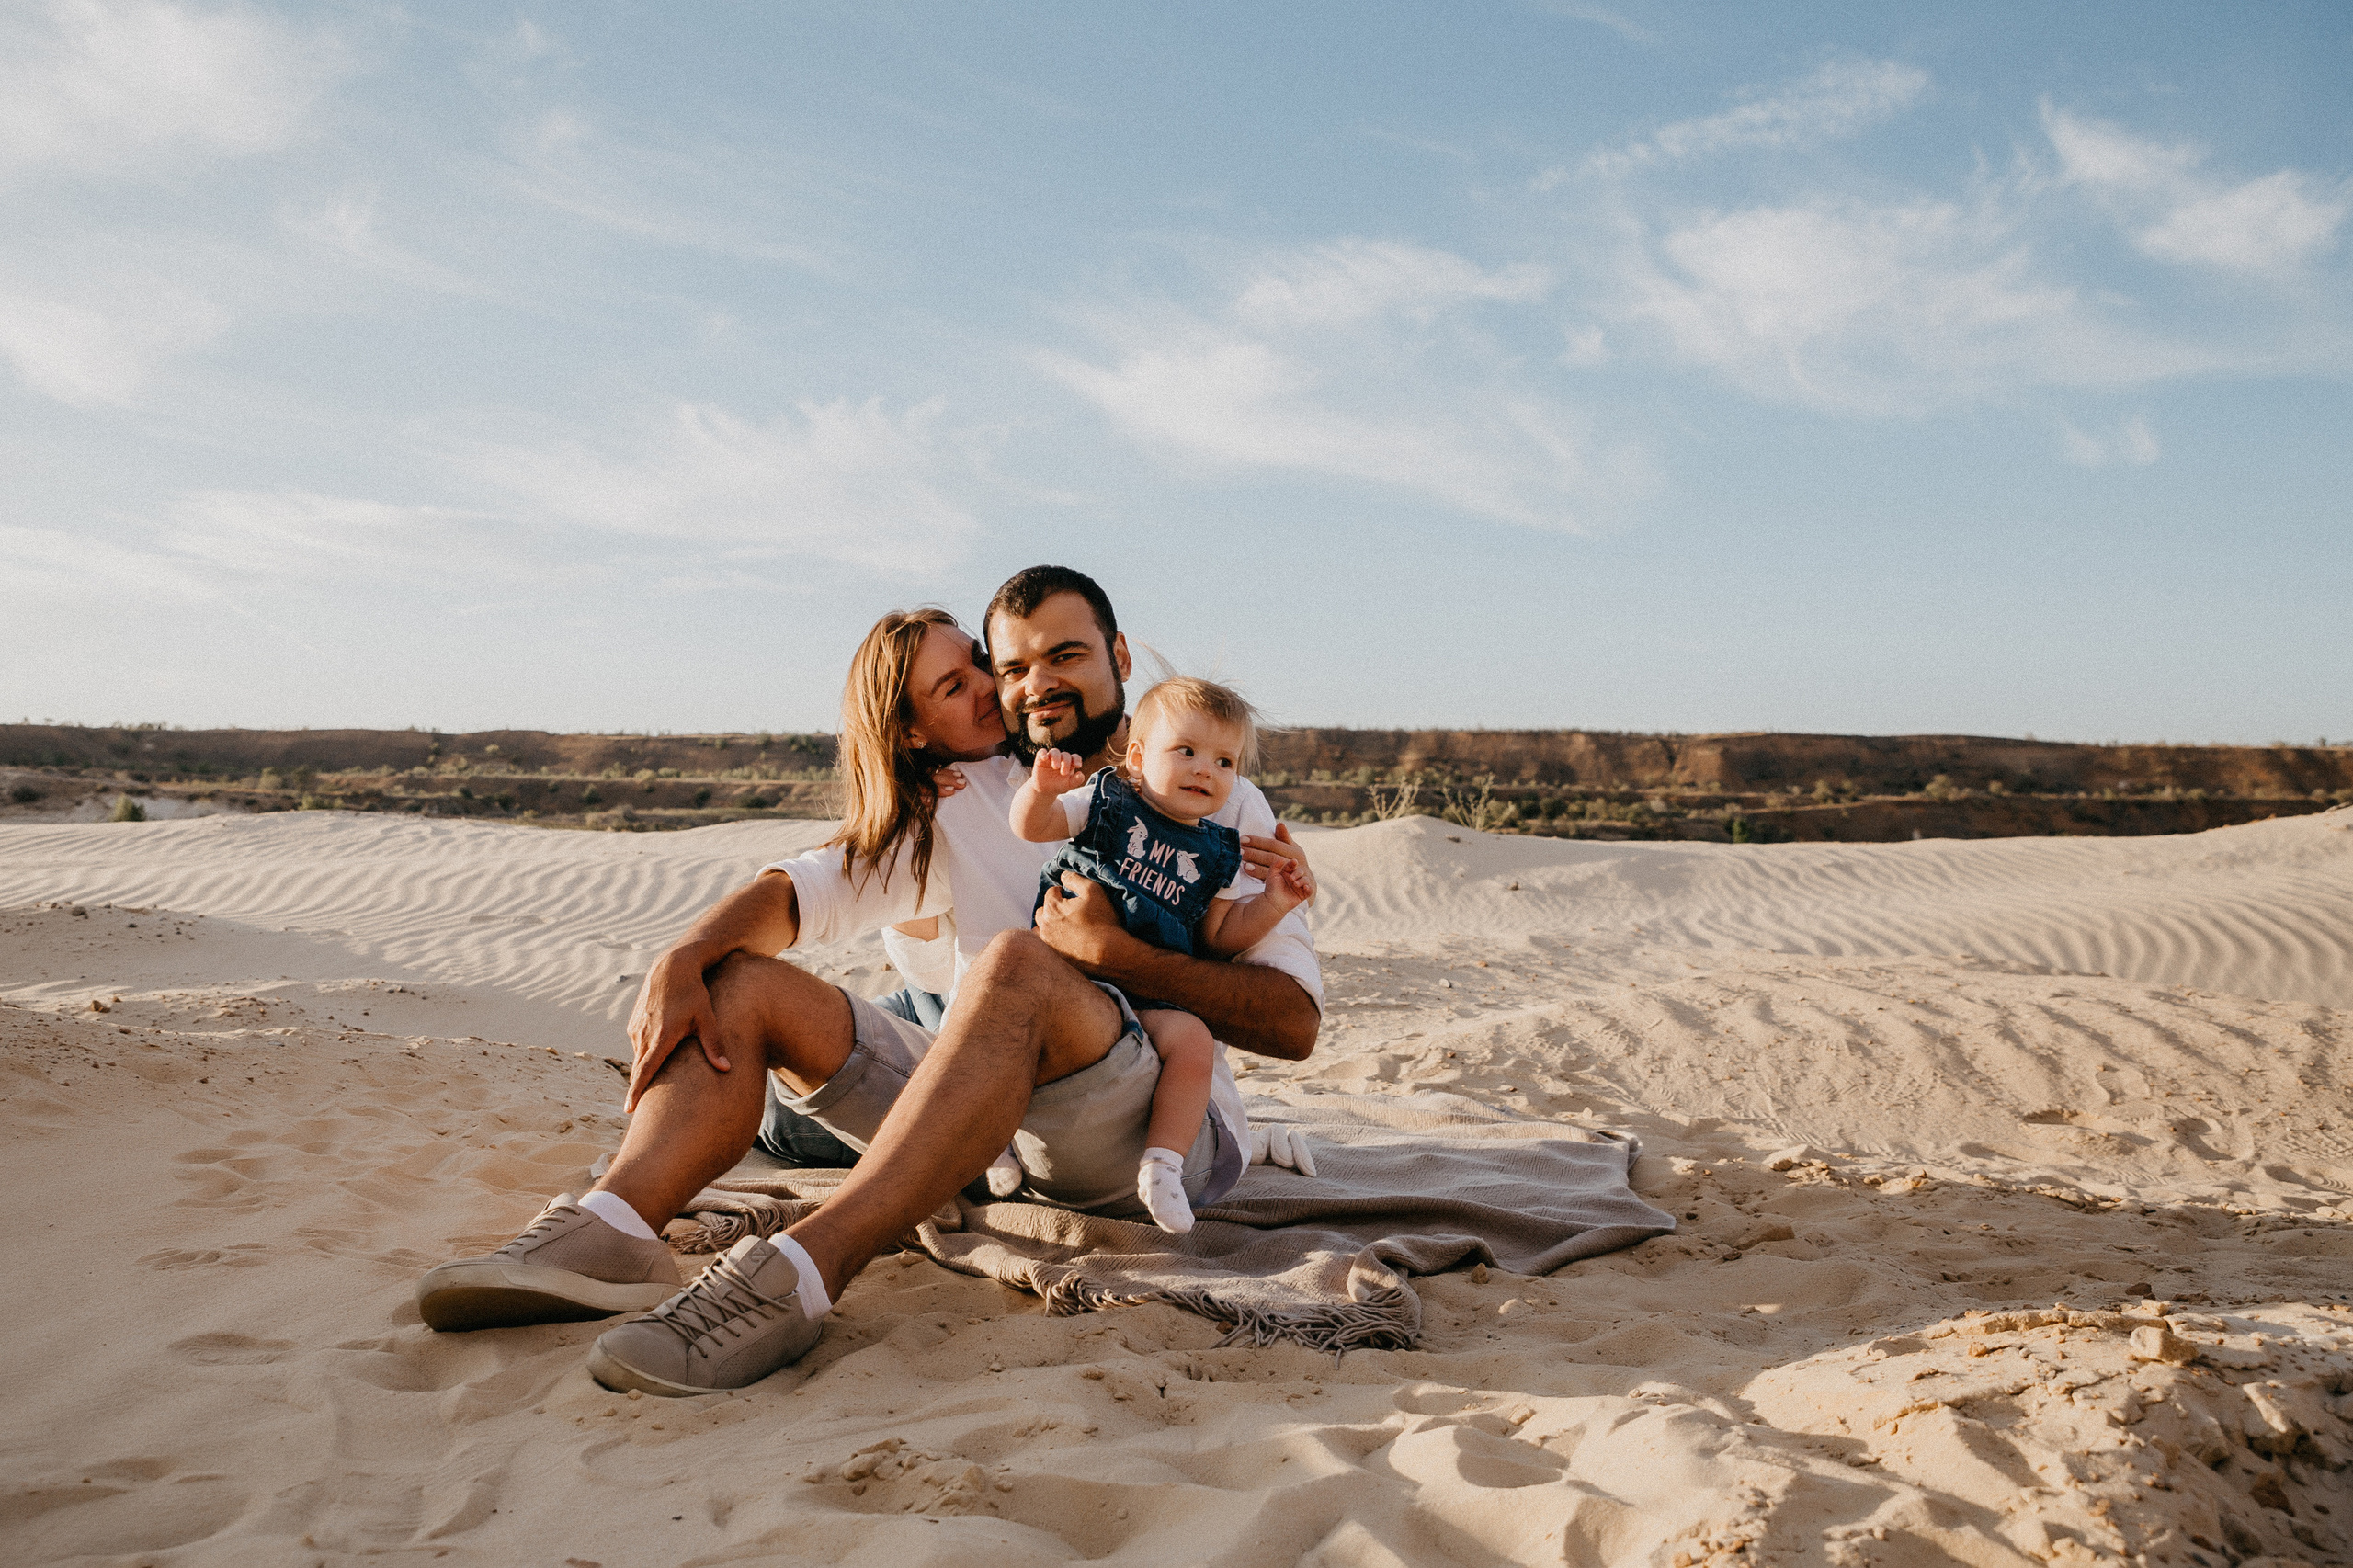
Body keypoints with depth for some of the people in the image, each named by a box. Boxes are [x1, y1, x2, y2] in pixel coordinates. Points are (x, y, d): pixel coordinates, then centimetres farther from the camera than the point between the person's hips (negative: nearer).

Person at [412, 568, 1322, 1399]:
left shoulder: (1212, 801, 7)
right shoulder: (962, 805, 19)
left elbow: (1296, 1022, -3)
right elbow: (803, 890, 5)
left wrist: (1119, 954, -15)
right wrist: (684, 957, -15)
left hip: (1168, 1125, -4)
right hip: (1000, 1121, 5)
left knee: (1017, 964, -34)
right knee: (741, 982, -7)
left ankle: (800, 1277, -44)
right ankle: (611, 1231, -32)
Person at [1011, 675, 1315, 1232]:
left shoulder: (1220, 853, 13)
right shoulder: (1107, 801, 6)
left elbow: (1221, 935, 14)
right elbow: (1030, 826, -3)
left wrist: (1274, 901, 0)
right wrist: (1042, 787, -24)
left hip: (1152, 994, 2)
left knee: (1193, 1040, -27)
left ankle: (1162, 1162, -17)